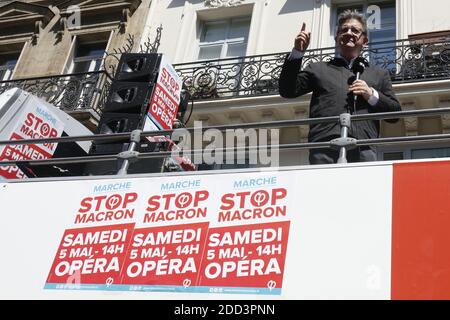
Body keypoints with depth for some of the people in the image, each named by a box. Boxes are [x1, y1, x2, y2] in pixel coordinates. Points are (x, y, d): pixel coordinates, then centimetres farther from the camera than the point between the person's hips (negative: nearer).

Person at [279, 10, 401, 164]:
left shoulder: (379, 74, 28)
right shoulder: (318, 69, 27)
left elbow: (395, 113, 22)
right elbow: (287, 91, 16)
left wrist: (372, 95, 3)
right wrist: (297, 52, 9)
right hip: (324, 148, 0)